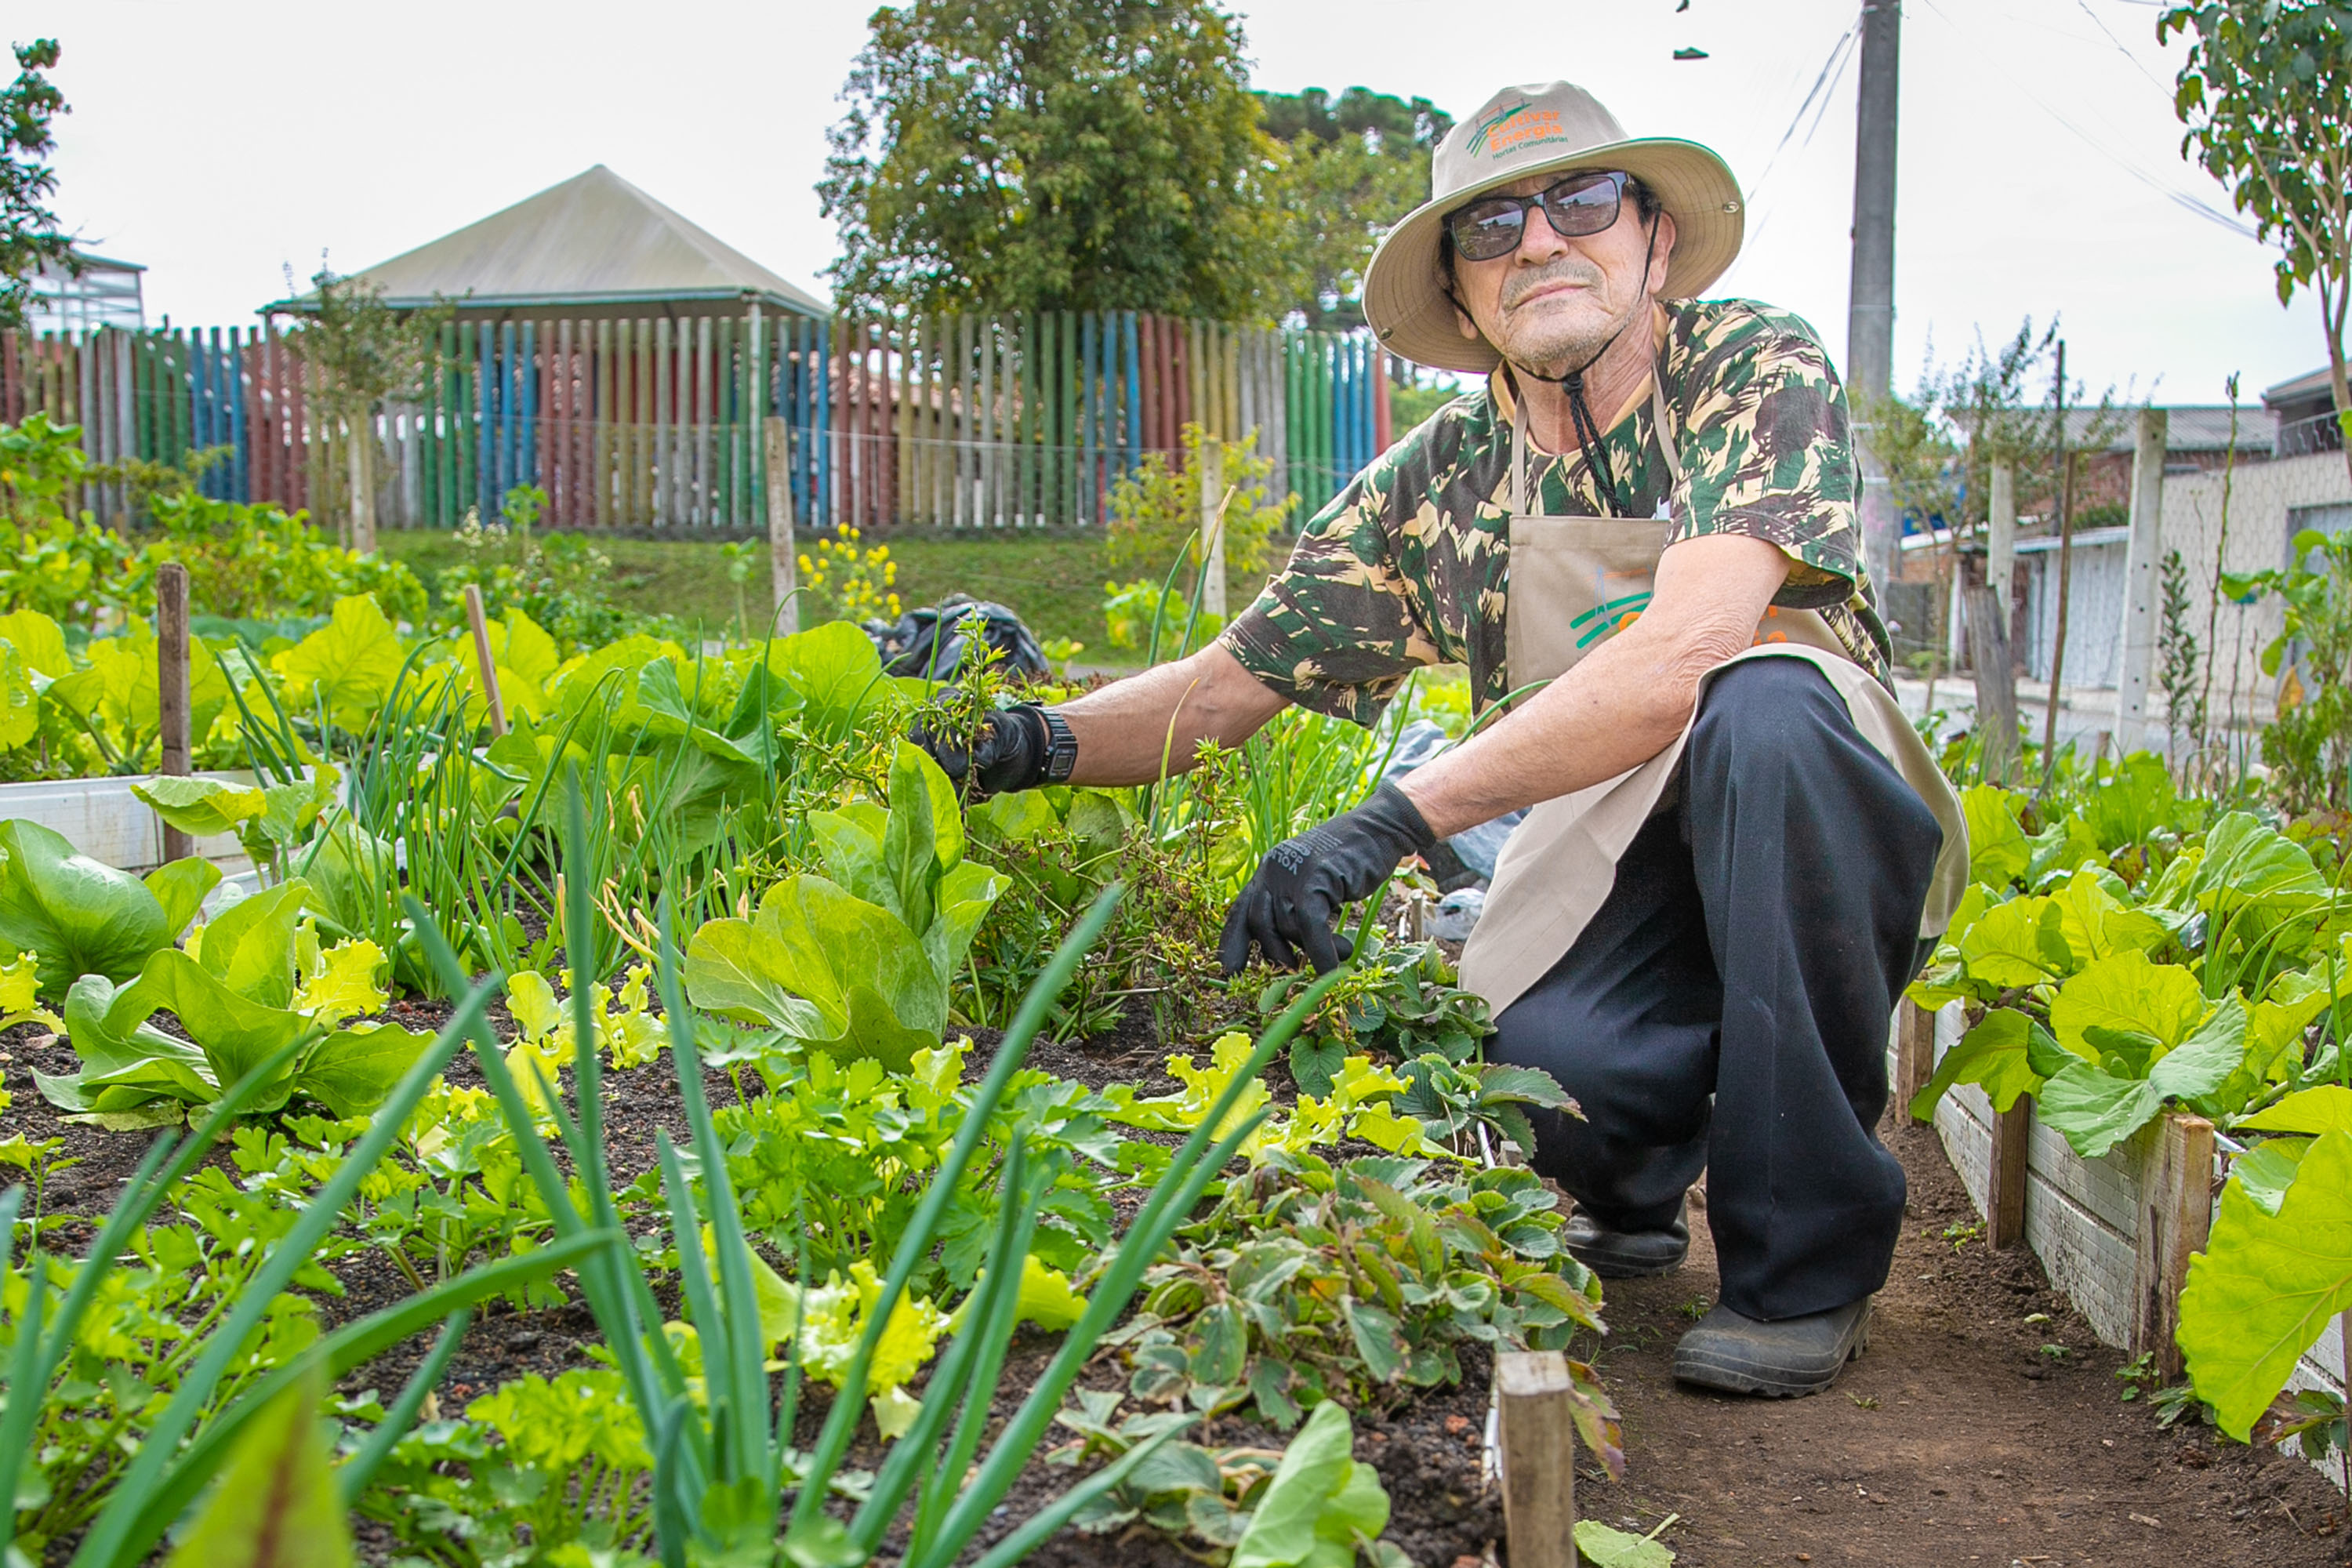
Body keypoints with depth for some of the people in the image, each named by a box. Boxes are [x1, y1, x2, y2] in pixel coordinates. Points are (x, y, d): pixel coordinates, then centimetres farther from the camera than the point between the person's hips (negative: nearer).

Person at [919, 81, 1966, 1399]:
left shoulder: (1760, 369, -12)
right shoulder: (1442, 484, 0)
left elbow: (1687, 648, -30)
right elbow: (1225, 692, 3)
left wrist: (1399, 820, -37)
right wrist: (1036, 740, -17)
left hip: (1825, 850, -2)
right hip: (1603, 868, 2)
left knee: (1764, 702, -35)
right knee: (1526, 1069, -31)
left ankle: (1808, 1260, -19)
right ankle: (1631, 1200, 12)